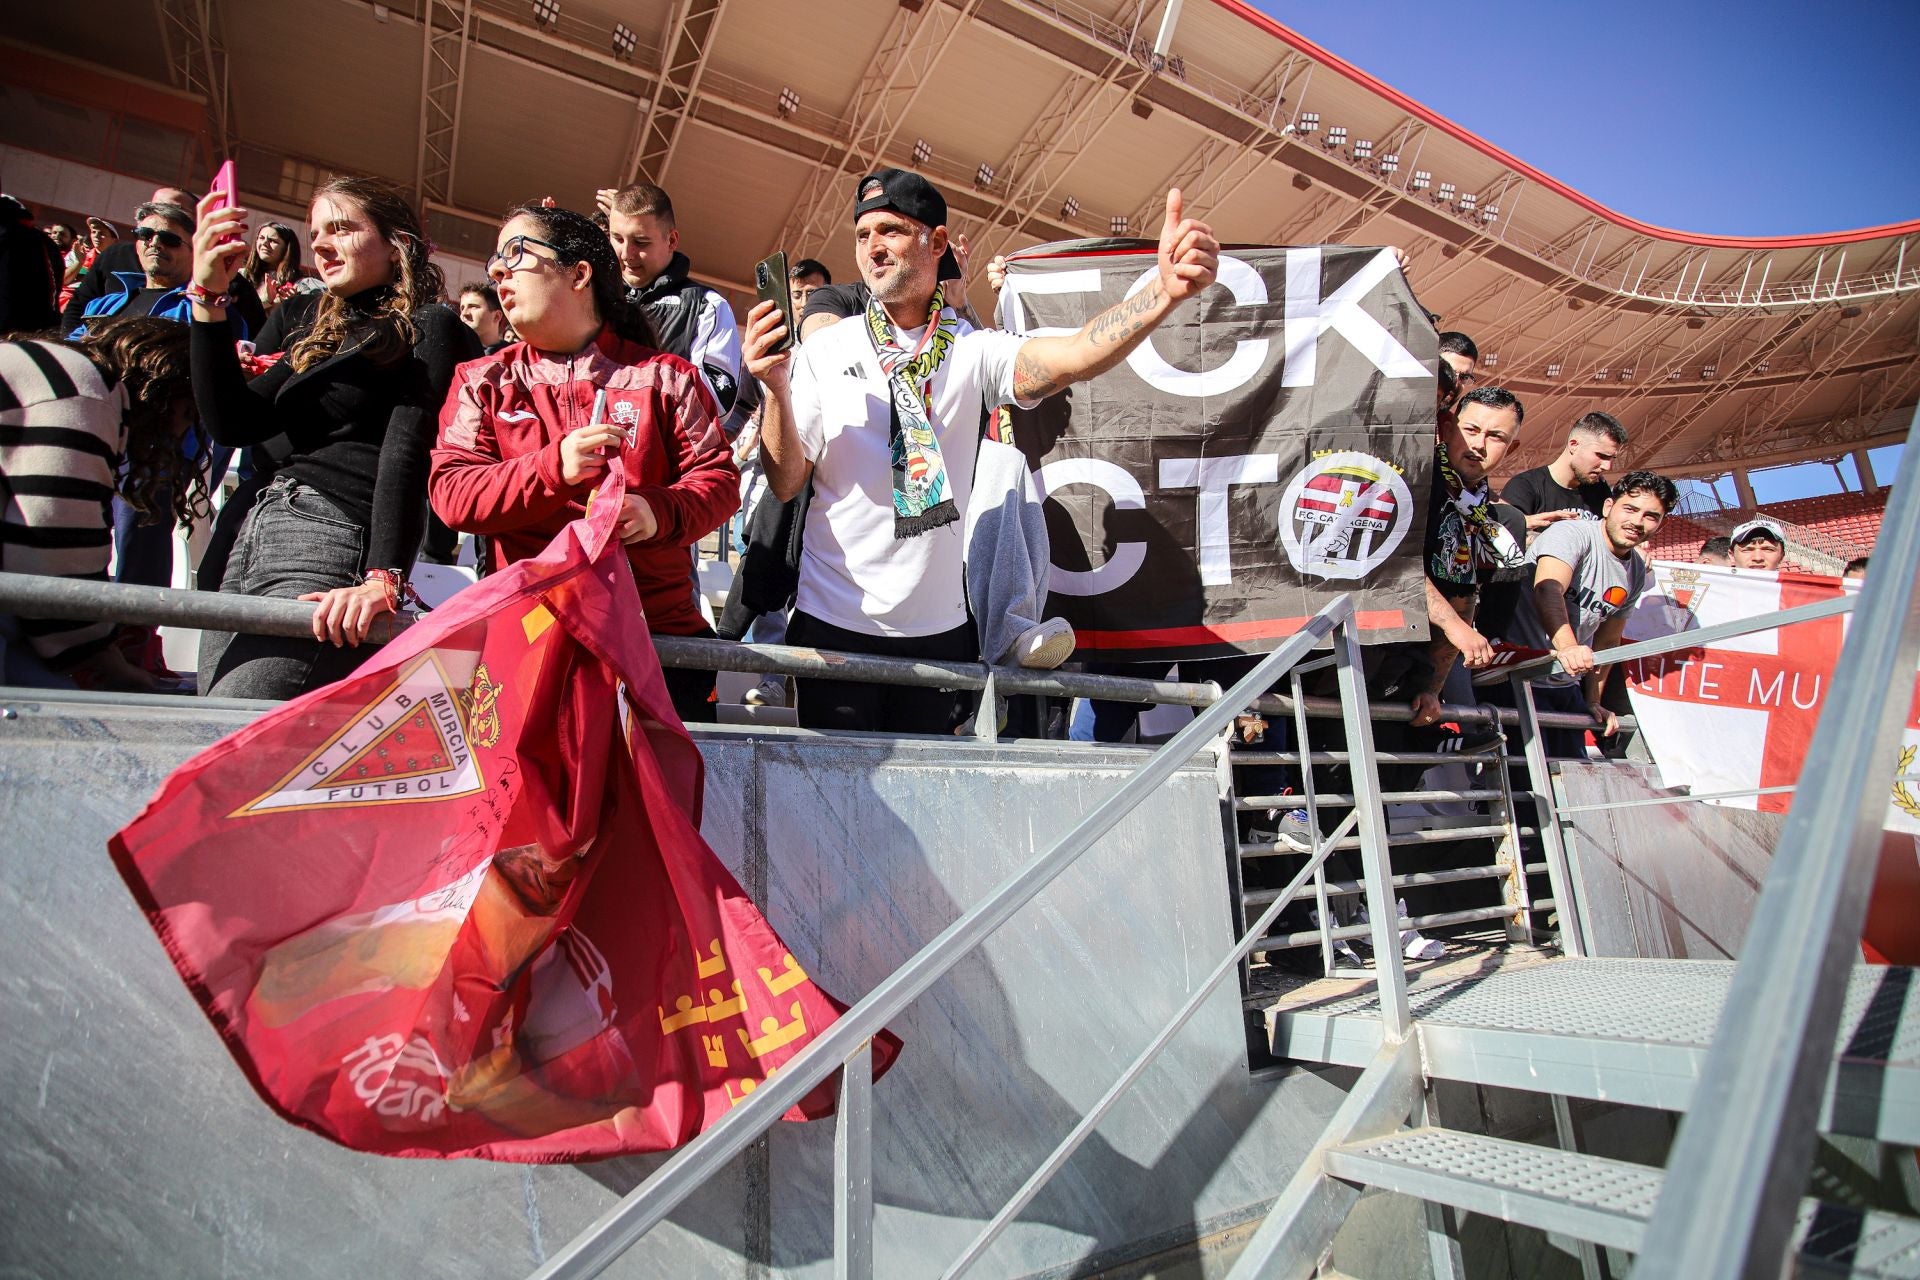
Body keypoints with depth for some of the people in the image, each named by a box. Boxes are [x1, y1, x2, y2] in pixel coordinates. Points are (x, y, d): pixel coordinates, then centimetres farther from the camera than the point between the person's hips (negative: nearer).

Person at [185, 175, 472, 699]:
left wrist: (382, 579, -25)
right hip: (253, 540, 8)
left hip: (331, 546, -8)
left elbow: (407, 451, -14)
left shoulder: (430, 327, 2)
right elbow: (231, 423, 15)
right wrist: (208, 296, 8)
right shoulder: (322, 335, 25)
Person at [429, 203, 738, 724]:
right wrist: (553, 467, -16)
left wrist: (660, 511, -19)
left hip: (660, 622, -1)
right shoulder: (484, 381, 12)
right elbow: (450, 493, 1)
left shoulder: (665, 376, 7)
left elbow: (720, 478, 2)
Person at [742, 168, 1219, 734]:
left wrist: (1166, 289, -37)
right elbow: (785, 484, -4)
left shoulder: (973, 350, -2)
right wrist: (776, 388, -21)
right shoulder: (824, 351, -1)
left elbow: (1075, 358, -20)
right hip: (835, 623, 0)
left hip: (940, 626, 1)